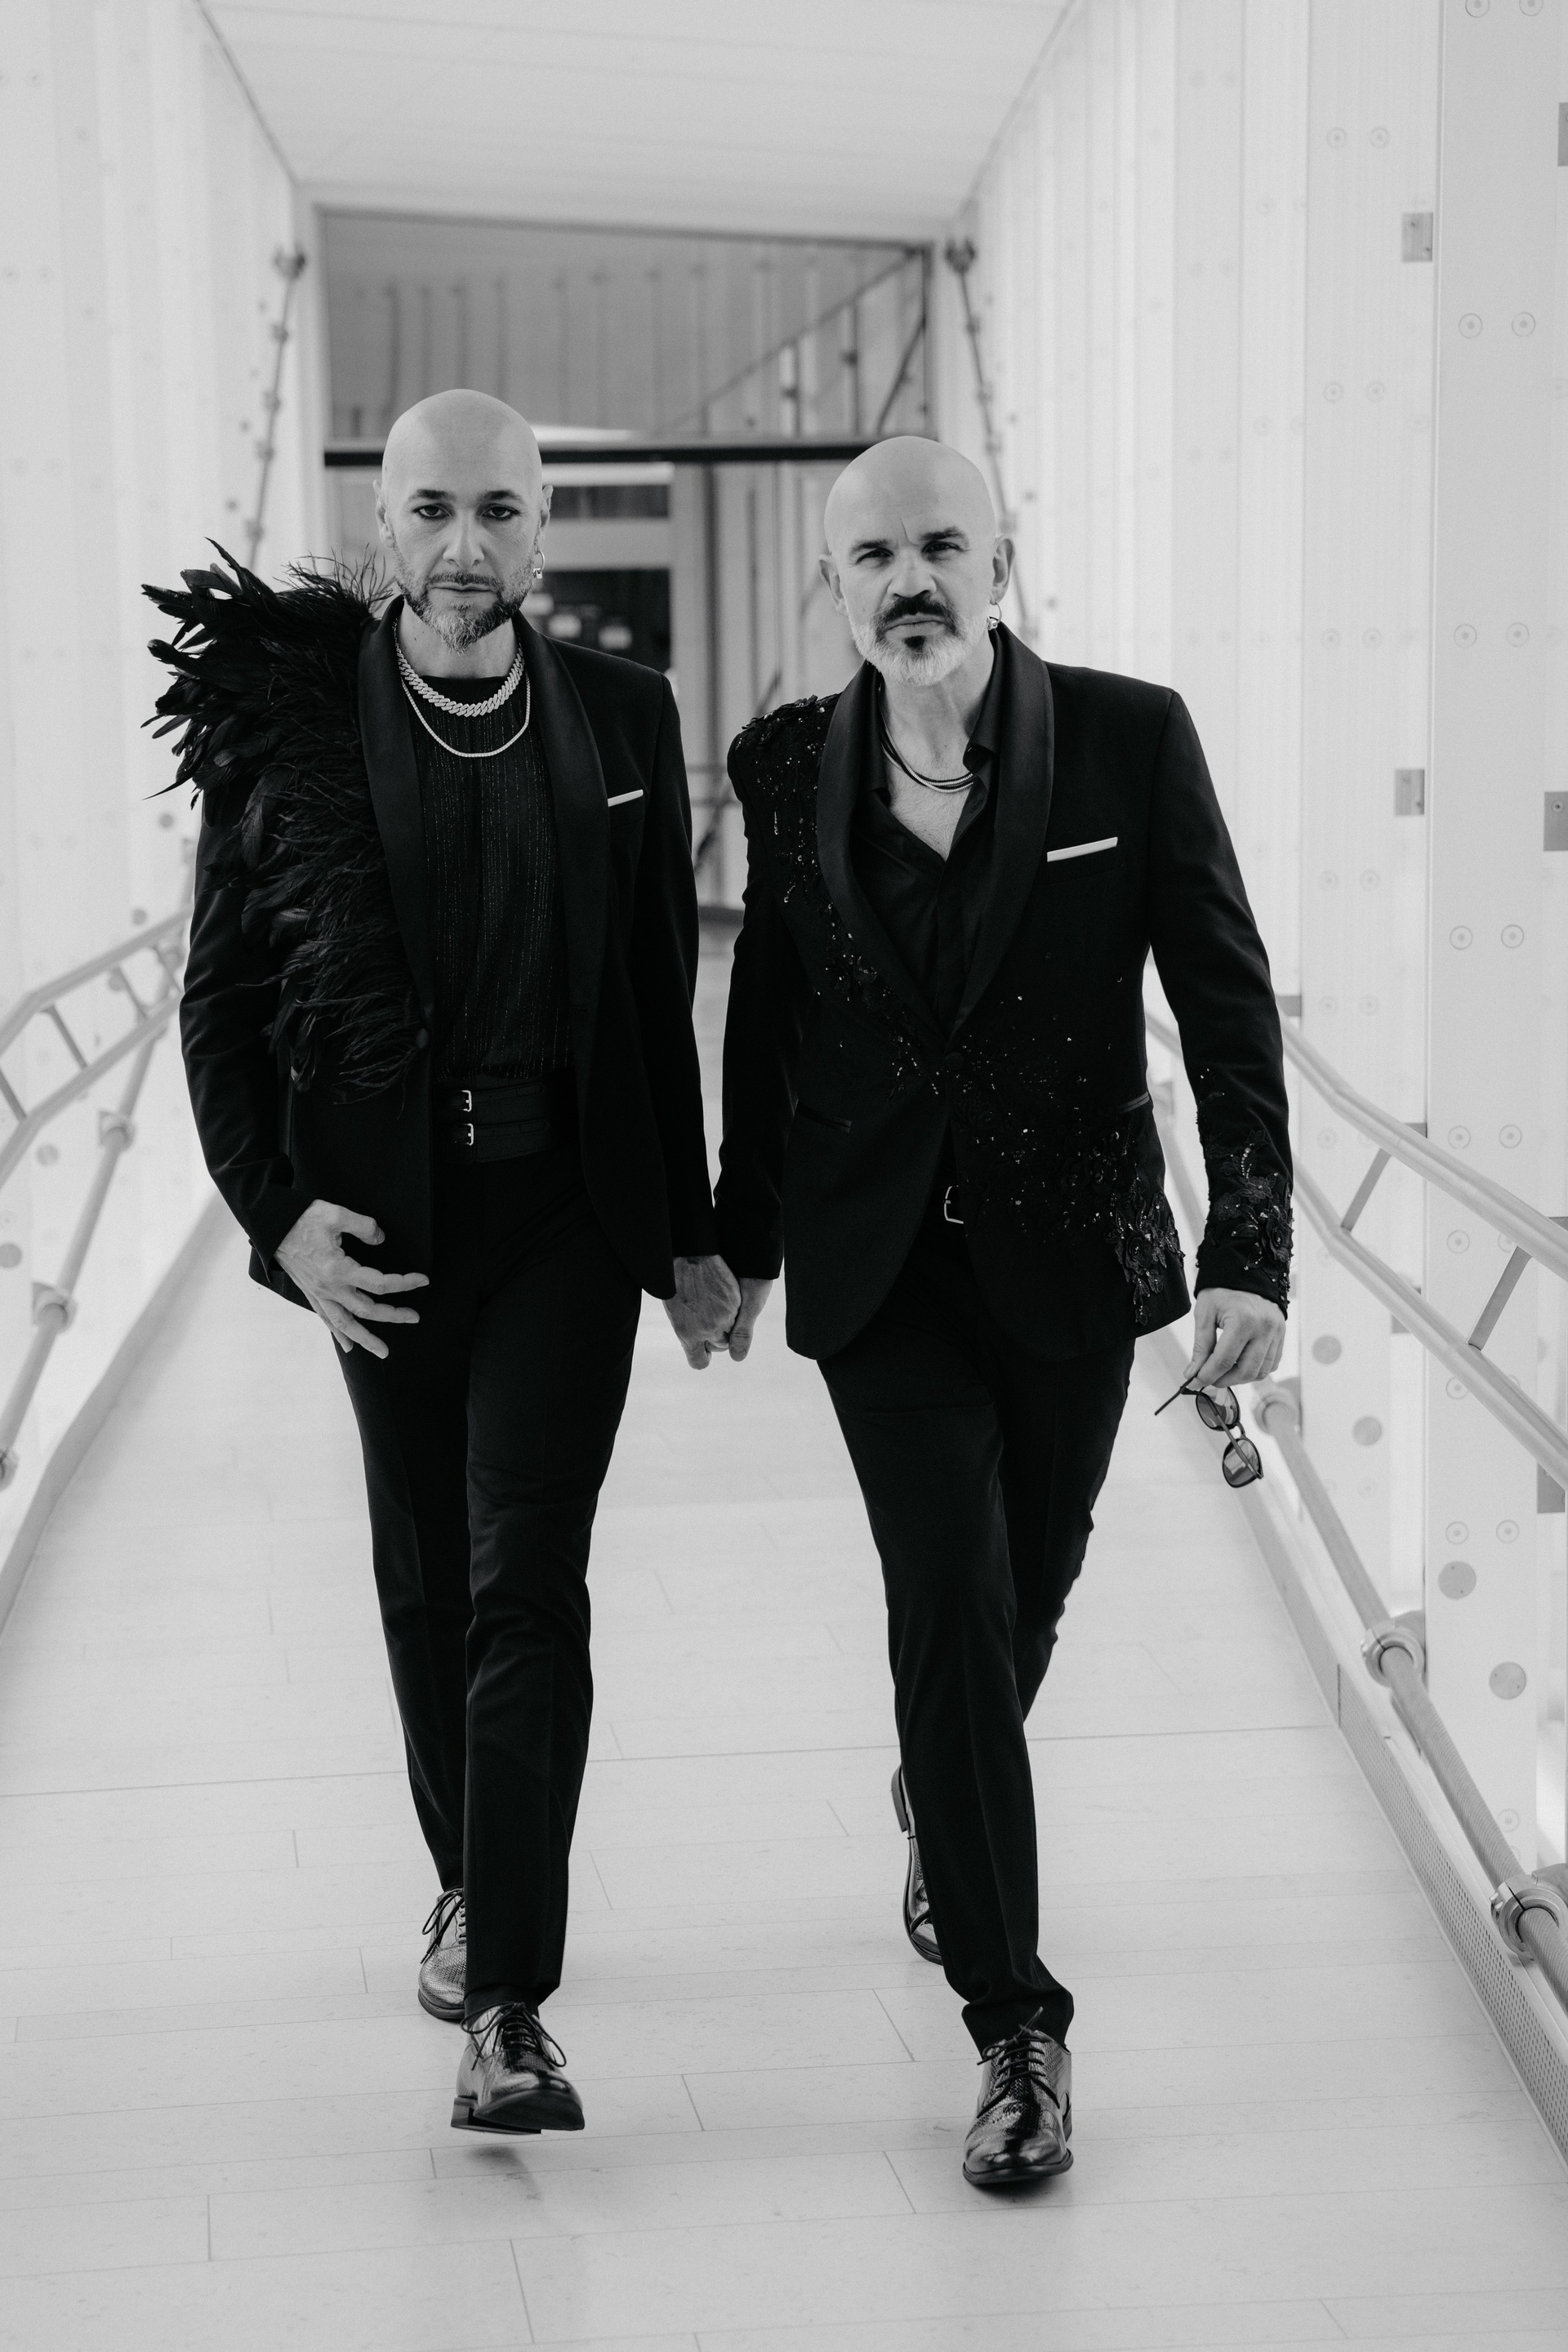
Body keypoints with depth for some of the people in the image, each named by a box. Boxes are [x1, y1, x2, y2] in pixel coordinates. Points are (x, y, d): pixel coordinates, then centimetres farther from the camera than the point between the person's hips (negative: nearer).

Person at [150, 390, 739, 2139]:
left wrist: (689, 1233, 9)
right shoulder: (290, 725, -4)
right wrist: (275, 1213, -9)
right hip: (382, 1215, 1)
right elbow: (222, 996, 1)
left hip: (567, 1207, 0)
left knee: (528, 1583, -9)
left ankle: (508, 2009, -8)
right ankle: (469, 1884, 37)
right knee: (428, 1581, 13)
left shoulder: (620, 718, 1)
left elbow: (661, 994, 8)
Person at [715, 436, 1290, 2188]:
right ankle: (1014, 2022, -2)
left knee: (1024, 1596, 15)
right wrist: (744, 1238, 14)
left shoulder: (1130, 739, -9)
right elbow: (767, 1011, 8)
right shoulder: (789, 765, -4)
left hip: (1071, 1255, 0)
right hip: (880, 1264, 0)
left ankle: (939, 1798, 49)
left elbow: (1227, 1000, -8)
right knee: (949, 1599, -12)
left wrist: (1252, 1252, -16)